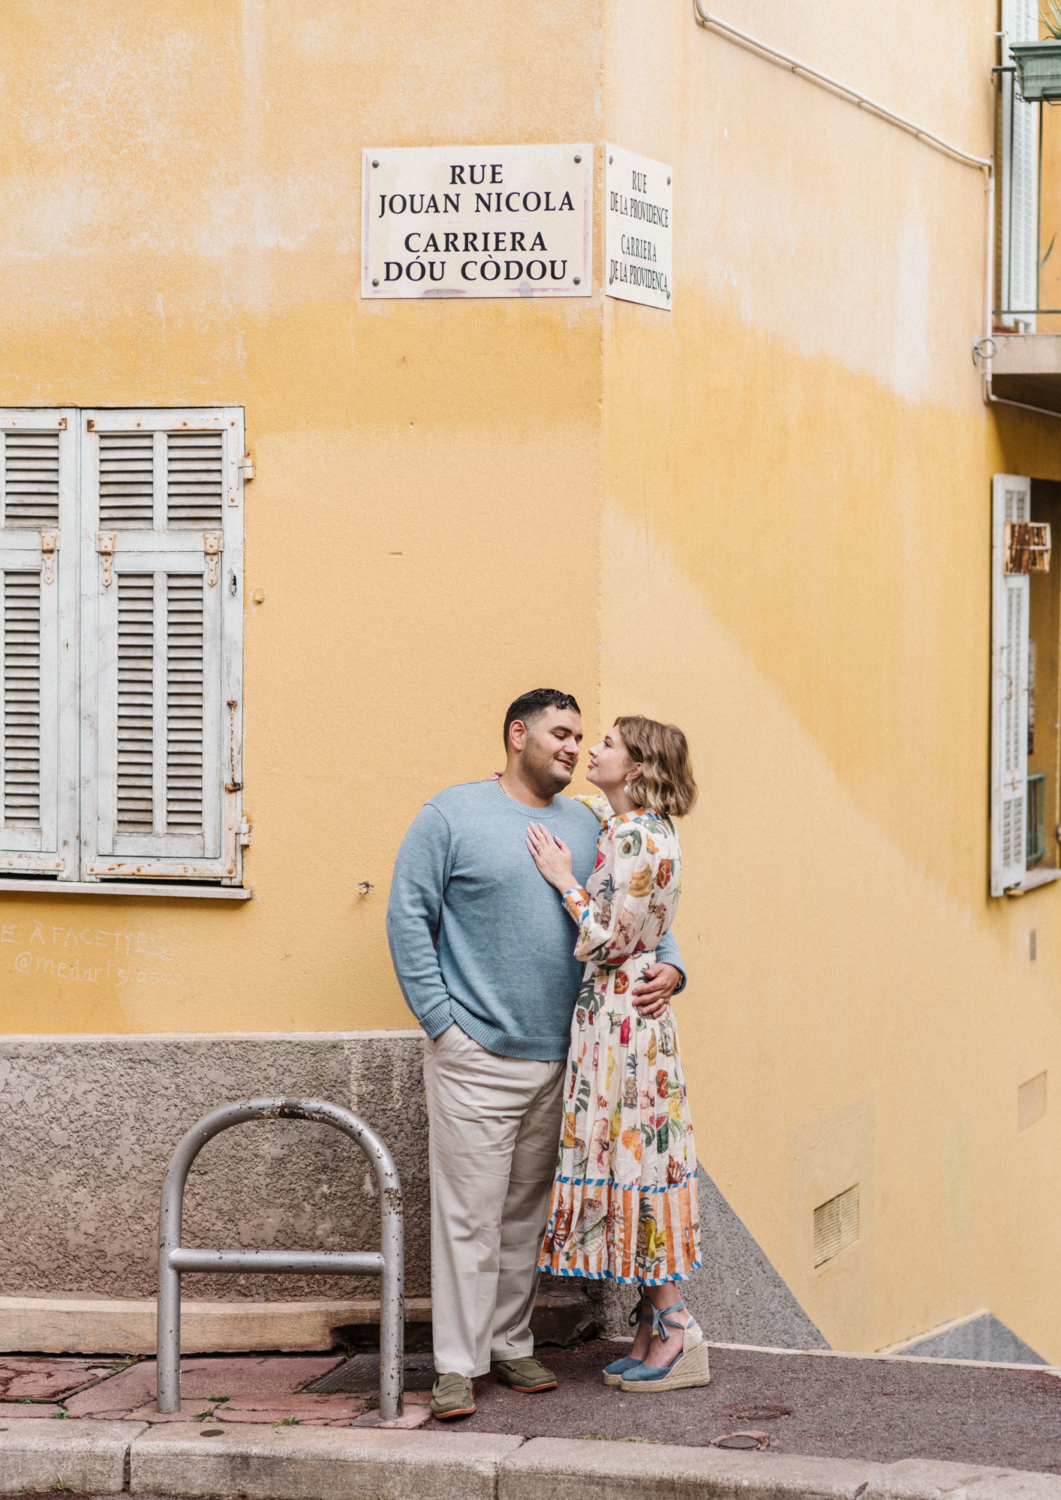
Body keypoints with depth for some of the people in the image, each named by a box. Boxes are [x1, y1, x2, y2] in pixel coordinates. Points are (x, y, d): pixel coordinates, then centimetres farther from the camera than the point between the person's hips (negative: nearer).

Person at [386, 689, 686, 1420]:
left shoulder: (588, 827, 12)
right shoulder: (452, 815, -2)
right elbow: (408, 917, -4)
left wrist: (668, 966, -4)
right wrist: (439, 1018, -10)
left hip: (558, 1059, 5)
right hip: (476, 1055, -5)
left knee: (529, 1212, 12)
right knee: (470, 1214, -6)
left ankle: (511, 1344, 23)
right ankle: (457, 1365, -1)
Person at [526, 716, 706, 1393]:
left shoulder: (637, 840, -17)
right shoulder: (621, 825, 11)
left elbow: (608, 942, -19)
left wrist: (564, 879, -11)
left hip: (624, 1023, -9)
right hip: (614, 1022, 9)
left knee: (632, 1161, -5)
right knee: (633, 1165, 10)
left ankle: (677, 1332, -1)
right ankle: (658, 1326, 14)